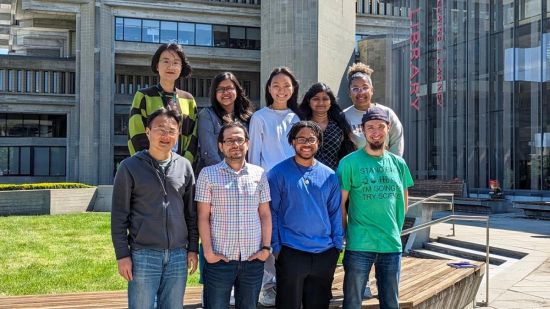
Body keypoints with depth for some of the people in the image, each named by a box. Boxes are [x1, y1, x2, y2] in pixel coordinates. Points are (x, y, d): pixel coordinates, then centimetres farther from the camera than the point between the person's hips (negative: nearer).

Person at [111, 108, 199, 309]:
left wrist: (193, 248, 9)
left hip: (178, 255, 3)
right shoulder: (130, 167, -2)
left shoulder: (184, 166, 8)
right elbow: (119, 215, -2)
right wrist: (122, 255, -6)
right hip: (143, 255, -3)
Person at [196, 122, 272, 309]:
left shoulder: (259, 174, 6)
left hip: (253, 259, 3)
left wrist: (266, 247, 1)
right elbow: (203, 217, -3)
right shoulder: (208, 174, -1)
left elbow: (265, 214, 8)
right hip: (219, 258, -2)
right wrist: (208, 251, -8)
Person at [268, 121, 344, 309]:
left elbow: (336, 213, 10)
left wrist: (338, 245, 5)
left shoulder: (329, 175, 7)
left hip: (325, 254, 3)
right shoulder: (278, 173, -3)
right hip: (291, 253, -3)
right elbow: (272, 213, -2)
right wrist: (276, 246, -6)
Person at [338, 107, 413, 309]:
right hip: (359, 246, -4)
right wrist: (347, 235, -4)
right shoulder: (350, 162, -5)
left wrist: (395, 230, 10)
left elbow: (403, 202, 16)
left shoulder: (398, 163, 9)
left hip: (392, 245, 4)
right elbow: (340, 204, -4)